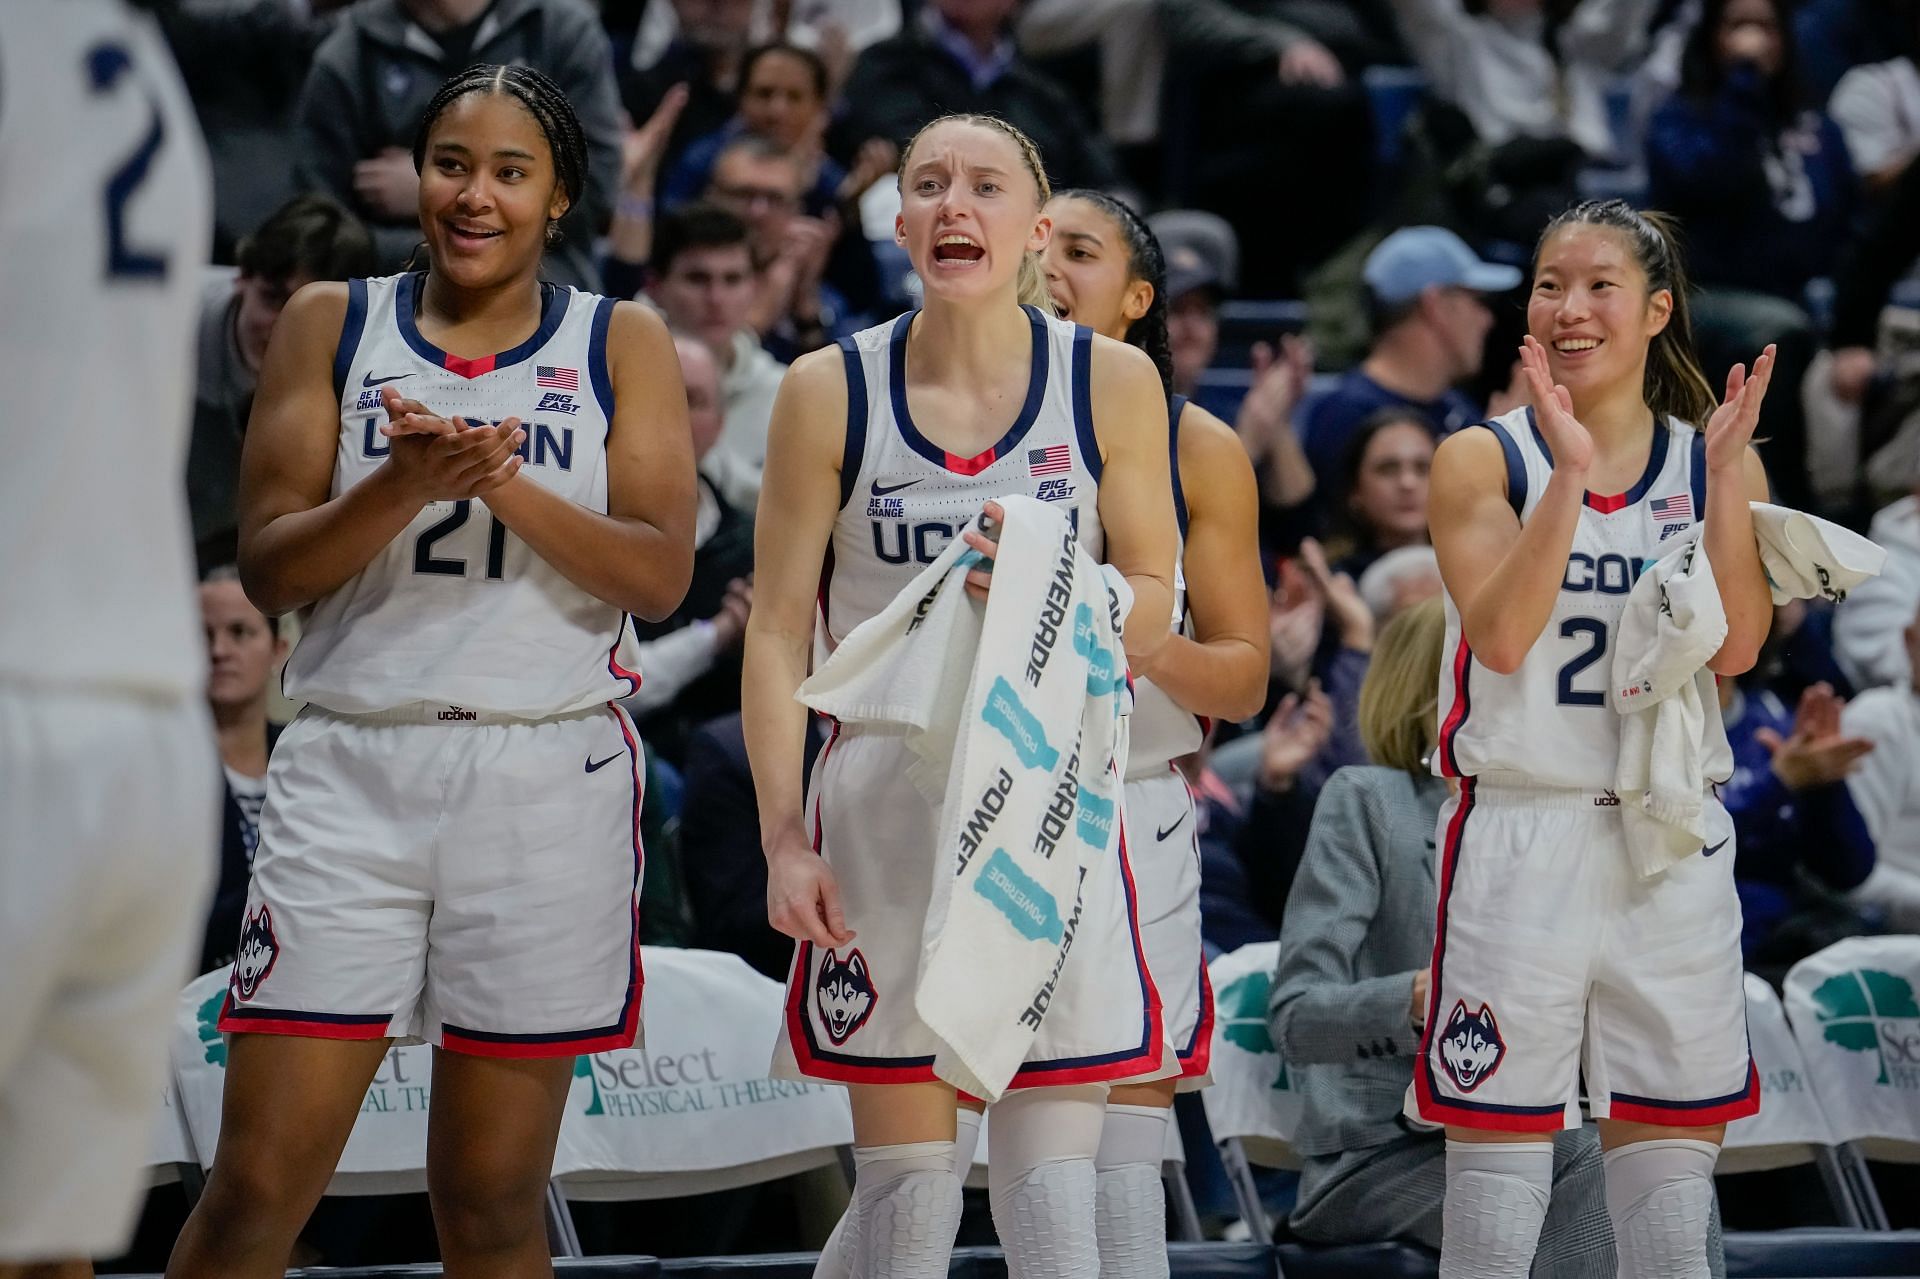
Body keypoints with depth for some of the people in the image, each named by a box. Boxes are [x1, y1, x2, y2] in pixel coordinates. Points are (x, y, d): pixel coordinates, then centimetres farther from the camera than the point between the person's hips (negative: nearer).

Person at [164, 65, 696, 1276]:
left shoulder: (621, 344, 8)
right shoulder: (333, 323, 8)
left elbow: (662, 574, -2)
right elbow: (268, 566, 1)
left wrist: (511, 485, -17)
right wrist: (404, 486, -16)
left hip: (550, 777, 0)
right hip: (353, 770, 0)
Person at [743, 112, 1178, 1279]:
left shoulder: (1112, 382, 2)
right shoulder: (832, 391, 2)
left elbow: (1153, 612, 5)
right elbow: (779, 632, 3)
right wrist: (786, 837, -4)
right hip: (881, 800, 0)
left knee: (1053, 1180, -5)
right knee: (902, 1174, 3)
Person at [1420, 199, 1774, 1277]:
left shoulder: (1719, 465, 7)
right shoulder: (1483, 460, 0)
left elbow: (1735, 647, -7)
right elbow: (1501, 636, -15)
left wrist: (1726, 476, -12)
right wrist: (1569, 472, -20)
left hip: (1672, 843, 2)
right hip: (1521, 835, -2)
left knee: (1672, 1149, 6)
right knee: (1499, 1146, -1)